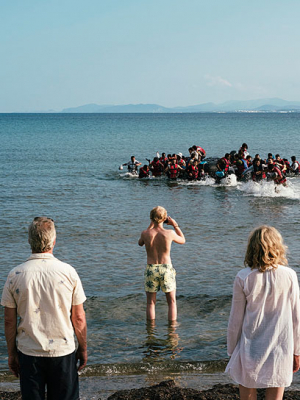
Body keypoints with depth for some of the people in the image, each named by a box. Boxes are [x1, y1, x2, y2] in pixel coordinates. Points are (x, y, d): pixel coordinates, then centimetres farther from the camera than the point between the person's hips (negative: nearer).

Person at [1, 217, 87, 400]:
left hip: (28, 352, 1)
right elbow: (79, 318, -5)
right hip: (63, 351, -1)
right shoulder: (68, 272, -10)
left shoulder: (15, 275, -8)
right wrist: (83, 349, 9)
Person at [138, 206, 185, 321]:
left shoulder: (145, 233, -9)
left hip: (151, 270, 1)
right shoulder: (169, 233, -13)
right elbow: (182, 241, 8)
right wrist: (175, 225, 13)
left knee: (151, 303, 12)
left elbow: (140, 243, 16)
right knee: (172, 302, 14)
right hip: (166, 269, -1)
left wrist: (150, 226, 18)